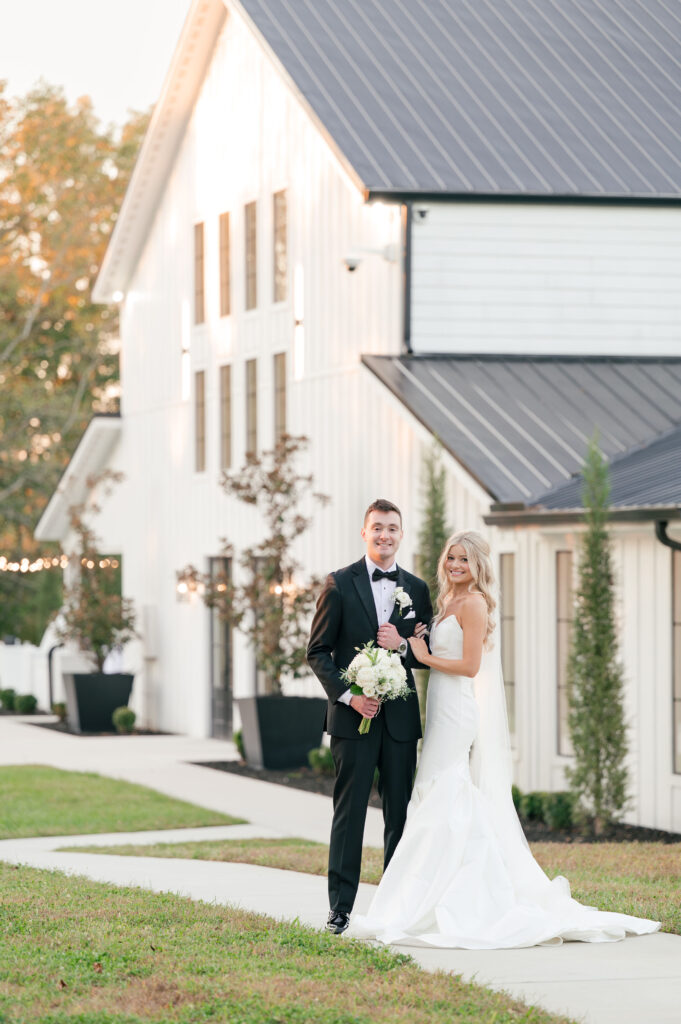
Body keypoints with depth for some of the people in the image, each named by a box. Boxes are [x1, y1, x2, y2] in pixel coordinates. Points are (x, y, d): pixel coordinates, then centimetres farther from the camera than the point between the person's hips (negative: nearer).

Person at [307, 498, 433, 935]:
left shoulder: (417, 589, 10)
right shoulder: (340, 584, 1)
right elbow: (318, 651, 0)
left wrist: (403, 645, -10)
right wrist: (348, 695, -12)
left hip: (401, 717, 3)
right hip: (354, 716, -3)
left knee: (400, 813, 6)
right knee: (350, 811, -3)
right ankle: (341, 908, 0)